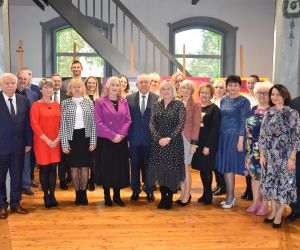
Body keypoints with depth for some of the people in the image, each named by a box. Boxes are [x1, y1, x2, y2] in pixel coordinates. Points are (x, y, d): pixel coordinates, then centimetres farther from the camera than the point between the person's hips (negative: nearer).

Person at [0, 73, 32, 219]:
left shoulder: (24, 101, 3)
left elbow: (27, 123, 6)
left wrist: (28, 142, 3)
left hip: (18, 145, 3)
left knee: (17, 176, 12)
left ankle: (15, 203, 26)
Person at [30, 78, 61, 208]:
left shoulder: (57, 105, 9)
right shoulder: (36, 105, -4)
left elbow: (61, 123, 8)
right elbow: (34, 125, -10)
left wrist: (57, 139, -5)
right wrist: (47, 140, -13)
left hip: (55, 142, 3)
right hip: (42, 142, -3)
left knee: (53, 168, 6)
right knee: (44, 169, 3)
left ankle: (52, 195, 14)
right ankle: (46, 196, 14)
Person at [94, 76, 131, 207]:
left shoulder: (124, 101, 9)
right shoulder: (100, 102, -2)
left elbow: (128, 120, 4)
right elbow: (98, 122, -9)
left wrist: (121, 135, -11)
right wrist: (112, 135, -17)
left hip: (121, 140, 3)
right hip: (105, 140, -3)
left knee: (120, 167, 7)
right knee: (106, 168, 4)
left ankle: (117, 195, 19)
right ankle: (107, 195, 16)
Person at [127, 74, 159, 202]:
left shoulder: (157, 99, -2)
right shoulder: (129, 98, 4)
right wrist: (127, 135, -1)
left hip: (150, 138, -1)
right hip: (134, 138, 2)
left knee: (148, 165, 8)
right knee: (135, 165, 10)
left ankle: (149, 190, 22)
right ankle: (135, 190, 23)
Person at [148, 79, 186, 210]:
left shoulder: (179, 105, -1)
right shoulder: (156, 106, 9)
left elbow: (181, 124, -8)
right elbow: (151, 123, 2)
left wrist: (169, 138, -16)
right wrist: (158, 138, -12)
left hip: (174, 143, -3)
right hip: (158, 143, 3)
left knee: (172, 169, 1)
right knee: (159, 170, 6)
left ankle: (170, 198, 15)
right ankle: (163, 197, 18)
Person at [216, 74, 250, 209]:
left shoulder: (244, 101, -6)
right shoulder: (223, 100, 11)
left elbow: (244, 121, -10)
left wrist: (240, 140, -15)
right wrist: (219, 136, 10)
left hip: (235, 136, -6)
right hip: (223, 136, 6)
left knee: (229, 166, -5)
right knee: (224, 166, 7)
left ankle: (230, 195, 8)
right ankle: (229, 195, 18)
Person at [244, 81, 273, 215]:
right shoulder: (254, 109, 12)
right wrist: (248, 144, 10)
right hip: (252, 147, 6)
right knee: (254, 173, 11)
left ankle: (264, 203, 14)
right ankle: (255, 201, 23)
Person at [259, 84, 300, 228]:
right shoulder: (268, 113, 6)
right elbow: (262, 135, 6)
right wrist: (261, 155, 2)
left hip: (285, 156, -4)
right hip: (270, 155, 4)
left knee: (284, 183, 2)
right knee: (270, 182, 10)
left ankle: (279, 214, 15)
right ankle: (274, 210, 26)